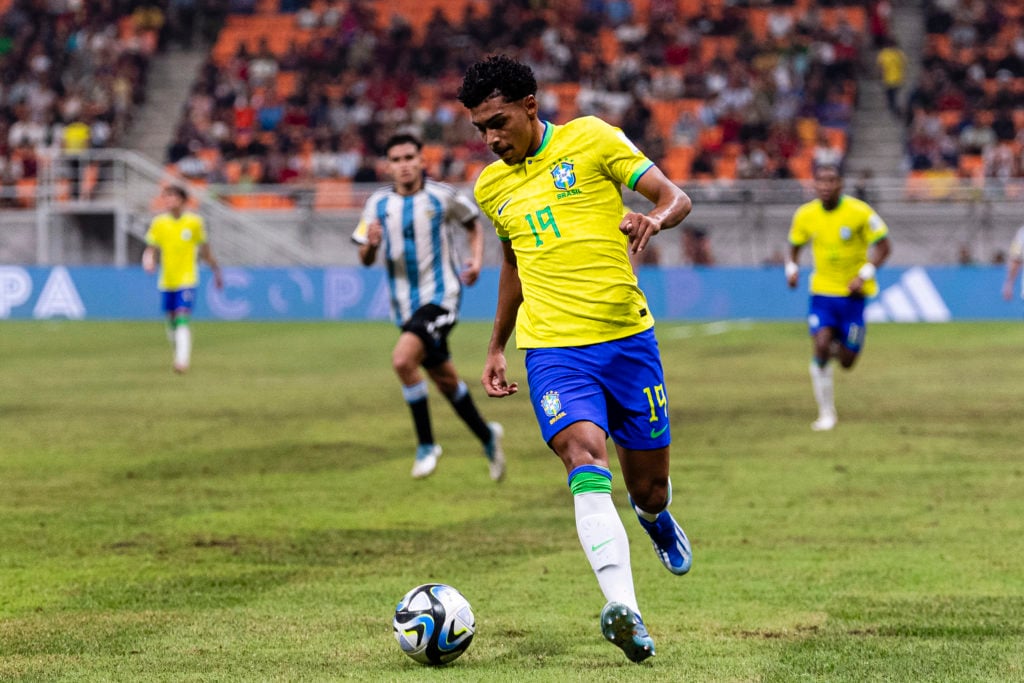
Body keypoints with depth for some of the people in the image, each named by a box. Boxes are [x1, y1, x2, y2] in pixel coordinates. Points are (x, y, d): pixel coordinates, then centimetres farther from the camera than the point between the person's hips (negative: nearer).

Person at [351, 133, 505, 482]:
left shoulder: (442, 196, -6)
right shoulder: (378, 204, 2)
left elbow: (473, 223, 13)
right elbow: (365, 259, 6)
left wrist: (476, 258, -3)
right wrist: (370, 245, -17)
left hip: (440, 296, -5)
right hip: (405, 305, 5)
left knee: (402, 359, -26)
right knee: (444, 379, 14)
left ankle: (426, 445, -12)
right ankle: (487, 436, 37)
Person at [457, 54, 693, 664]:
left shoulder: (591, 139, 0)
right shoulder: (490, 187, 13)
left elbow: (676, 197, -2)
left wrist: (652, 219, -25)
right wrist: (496, 346, 29)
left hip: (628, 338, -1)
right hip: (554, 348, 1)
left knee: (649, 485, 8)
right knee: (586, 455, -26)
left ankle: (655, 515, 49)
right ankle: (625, 609, -41)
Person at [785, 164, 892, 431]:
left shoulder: (860, 212, -13)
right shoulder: (805, 215, -3)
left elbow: (883, 246, -7)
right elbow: (795, 245, 15)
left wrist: (864, 274, -19)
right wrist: (791, 268, -5)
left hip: (853, 294, -1)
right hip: (822, 291, 1)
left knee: (847, 361, 0)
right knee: (821, 346, -19)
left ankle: (840, 347, 41)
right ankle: (826, 413, -5)